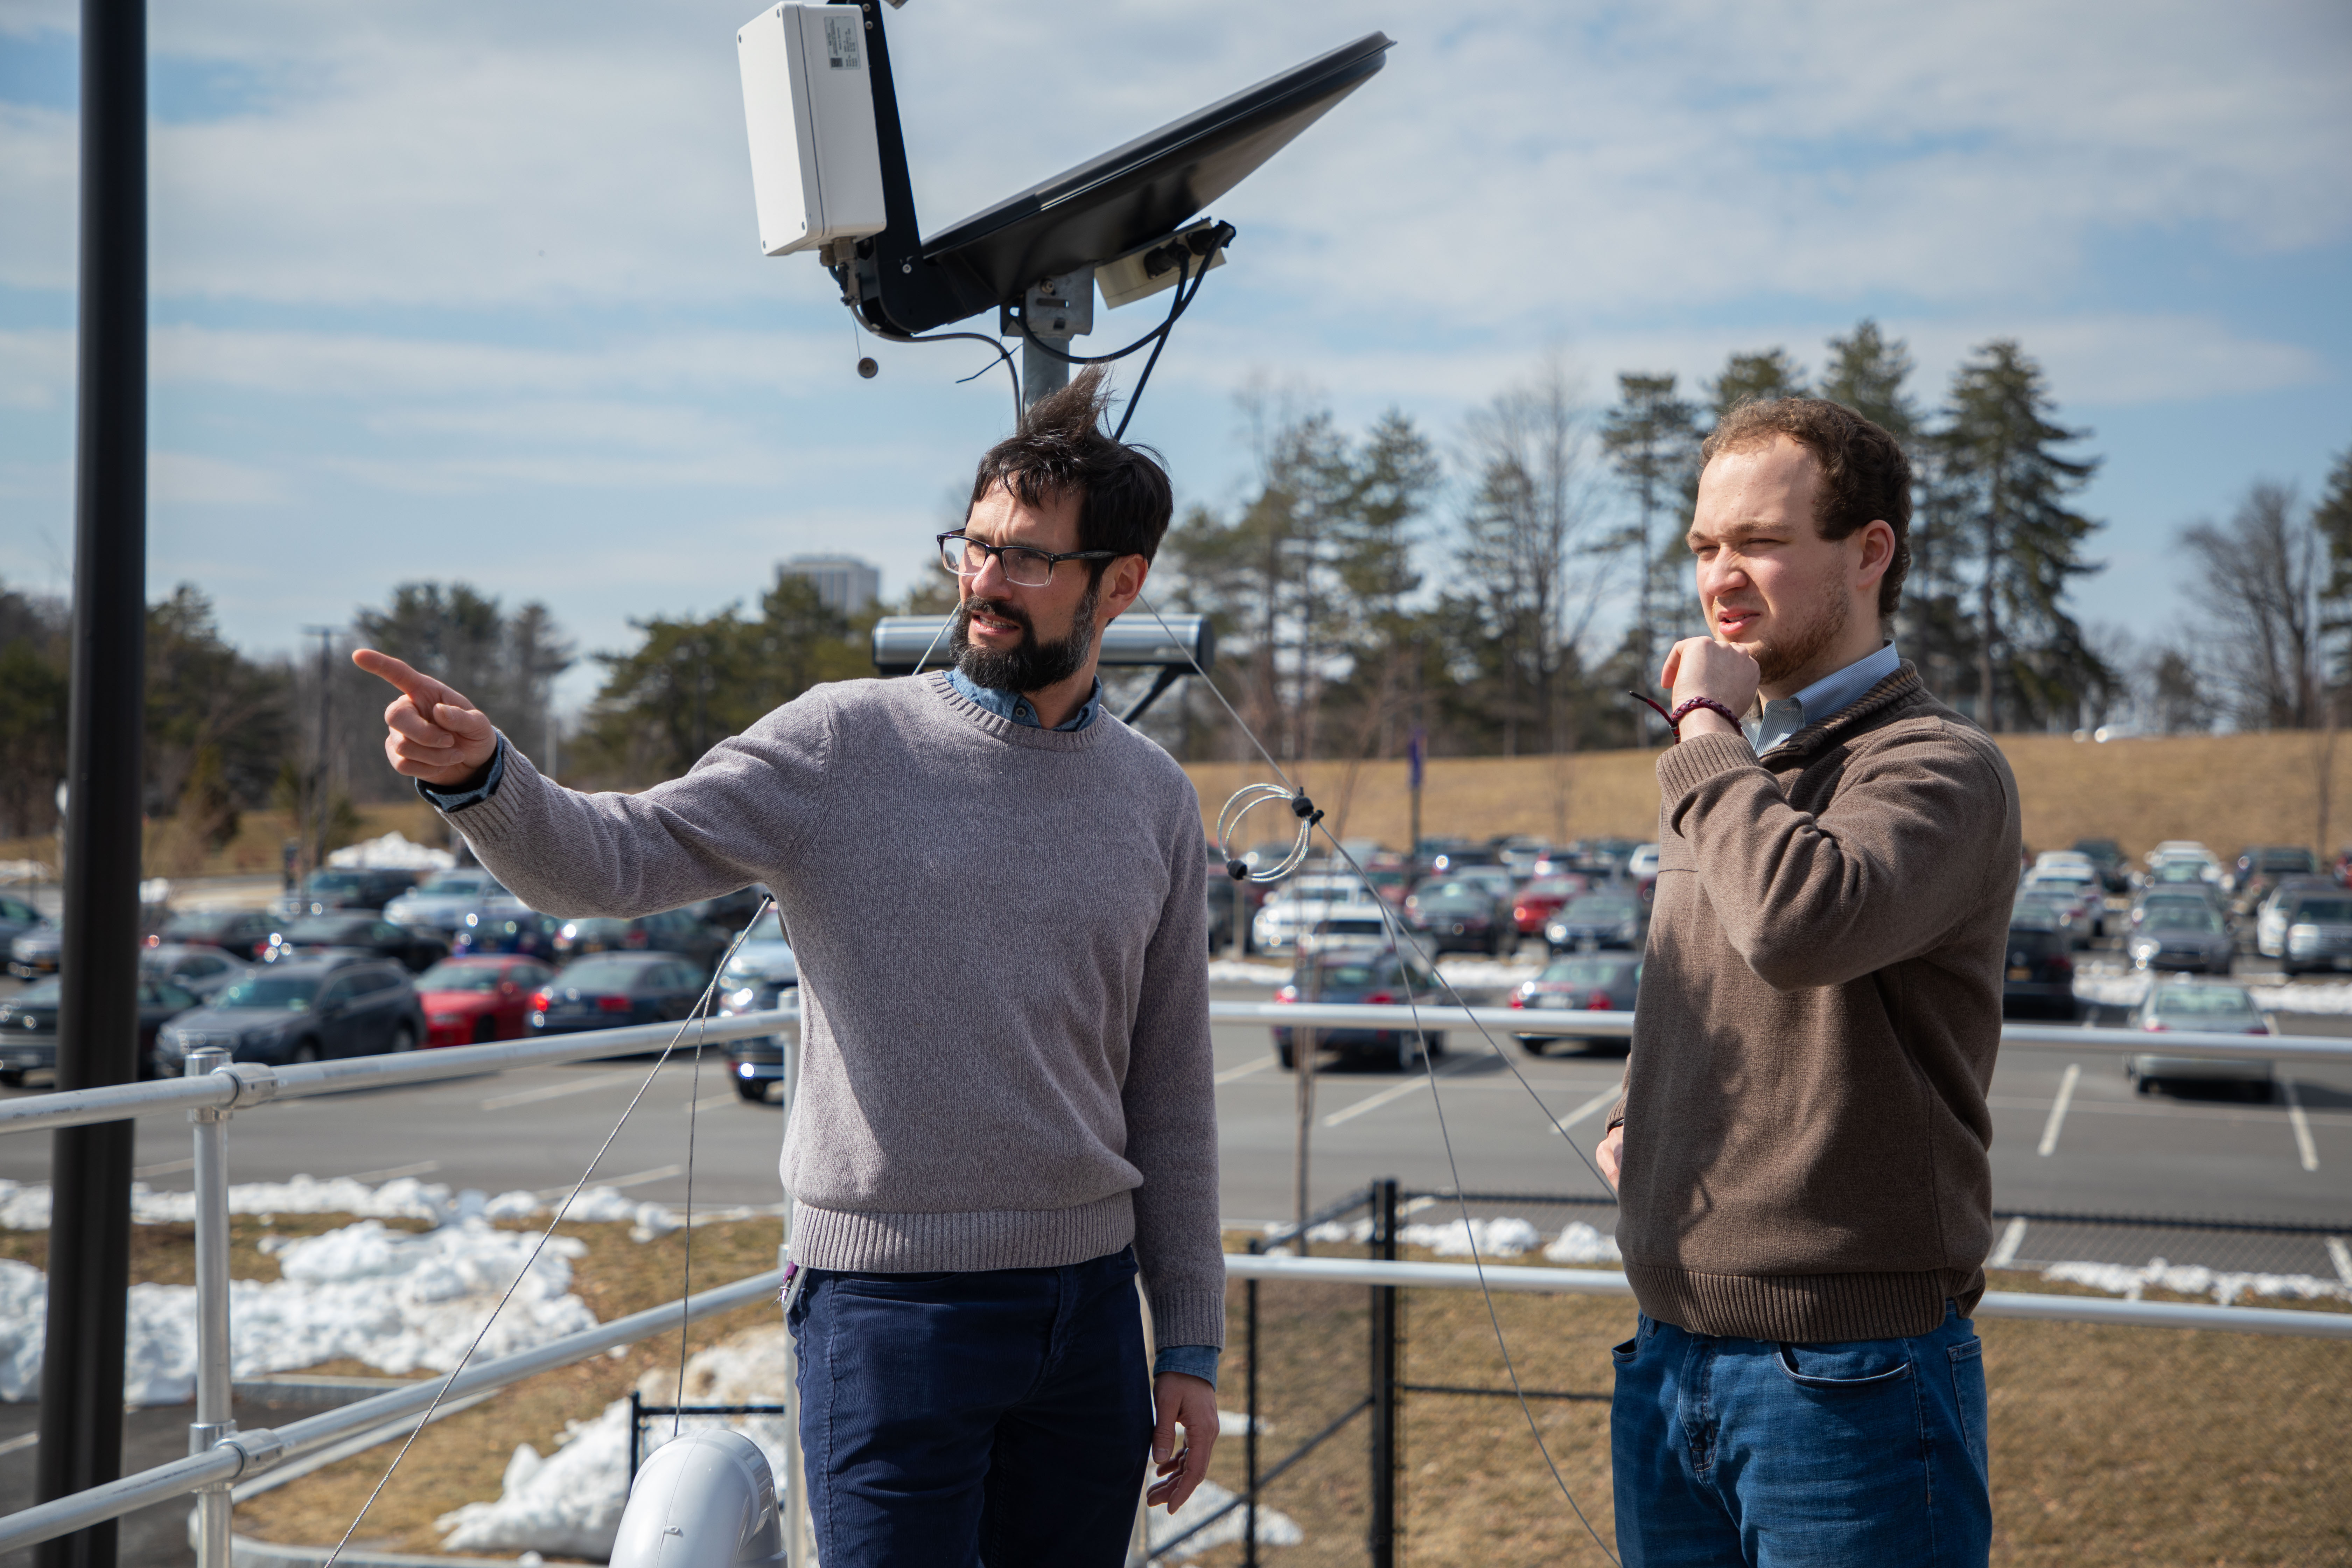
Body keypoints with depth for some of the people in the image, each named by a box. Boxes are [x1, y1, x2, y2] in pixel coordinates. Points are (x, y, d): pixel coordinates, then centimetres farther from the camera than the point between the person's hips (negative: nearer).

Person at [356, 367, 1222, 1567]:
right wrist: (479, 777, -35)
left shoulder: (1154, 800, 7)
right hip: (892, 1302, -4)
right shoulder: (843, 745, -4)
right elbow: (609, 860, -14)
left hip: (1088, 1302, 4)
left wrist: (1191, 1343, 10)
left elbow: (1168, 1090, 11)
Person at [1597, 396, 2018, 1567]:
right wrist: (1638, 1120, 9)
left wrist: (1705, 728, -18)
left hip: (1847, 1376, -7)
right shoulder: (1730, 771, 13)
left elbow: (1801, 921, -32)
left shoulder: (1938, 768, -11)